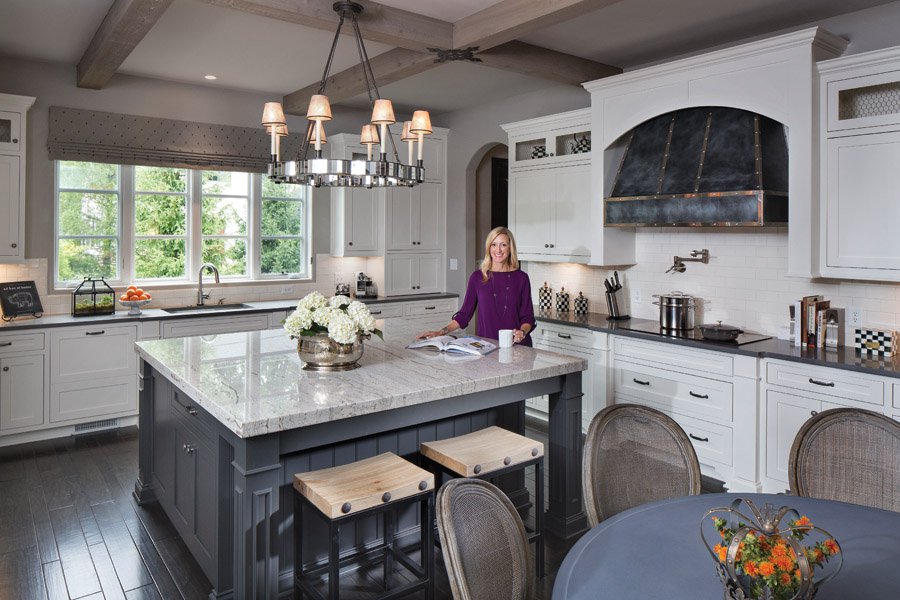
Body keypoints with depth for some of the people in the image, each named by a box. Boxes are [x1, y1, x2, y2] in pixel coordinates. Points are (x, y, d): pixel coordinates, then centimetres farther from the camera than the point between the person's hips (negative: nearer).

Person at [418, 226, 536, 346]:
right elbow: (465, 313, 9)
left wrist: (522, 332, -15)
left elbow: (527, 316, 5)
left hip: (517, 345, 0)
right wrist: (441, 332, -1)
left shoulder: (521, 278, 4)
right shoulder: (477, 277, 5)